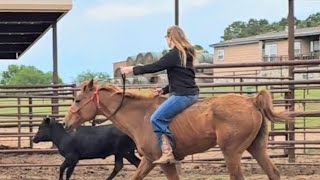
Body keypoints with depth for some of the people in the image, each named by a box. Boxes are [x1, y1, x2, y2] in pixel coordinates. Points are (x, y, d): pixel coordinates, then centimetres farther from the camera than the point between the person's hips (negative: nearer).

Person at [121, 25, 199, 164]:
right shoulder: (186, 54, 17)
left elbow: (154, 67, -13)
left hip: (182, 95, -10)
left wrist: (133, 69, -4)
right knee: (161, 115, 20)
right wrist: (165, 90, 20)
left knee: (157, 118, -11)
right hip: (190, 93, 10)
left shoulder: (174, 55, -12)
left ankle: (167, 153, -16)